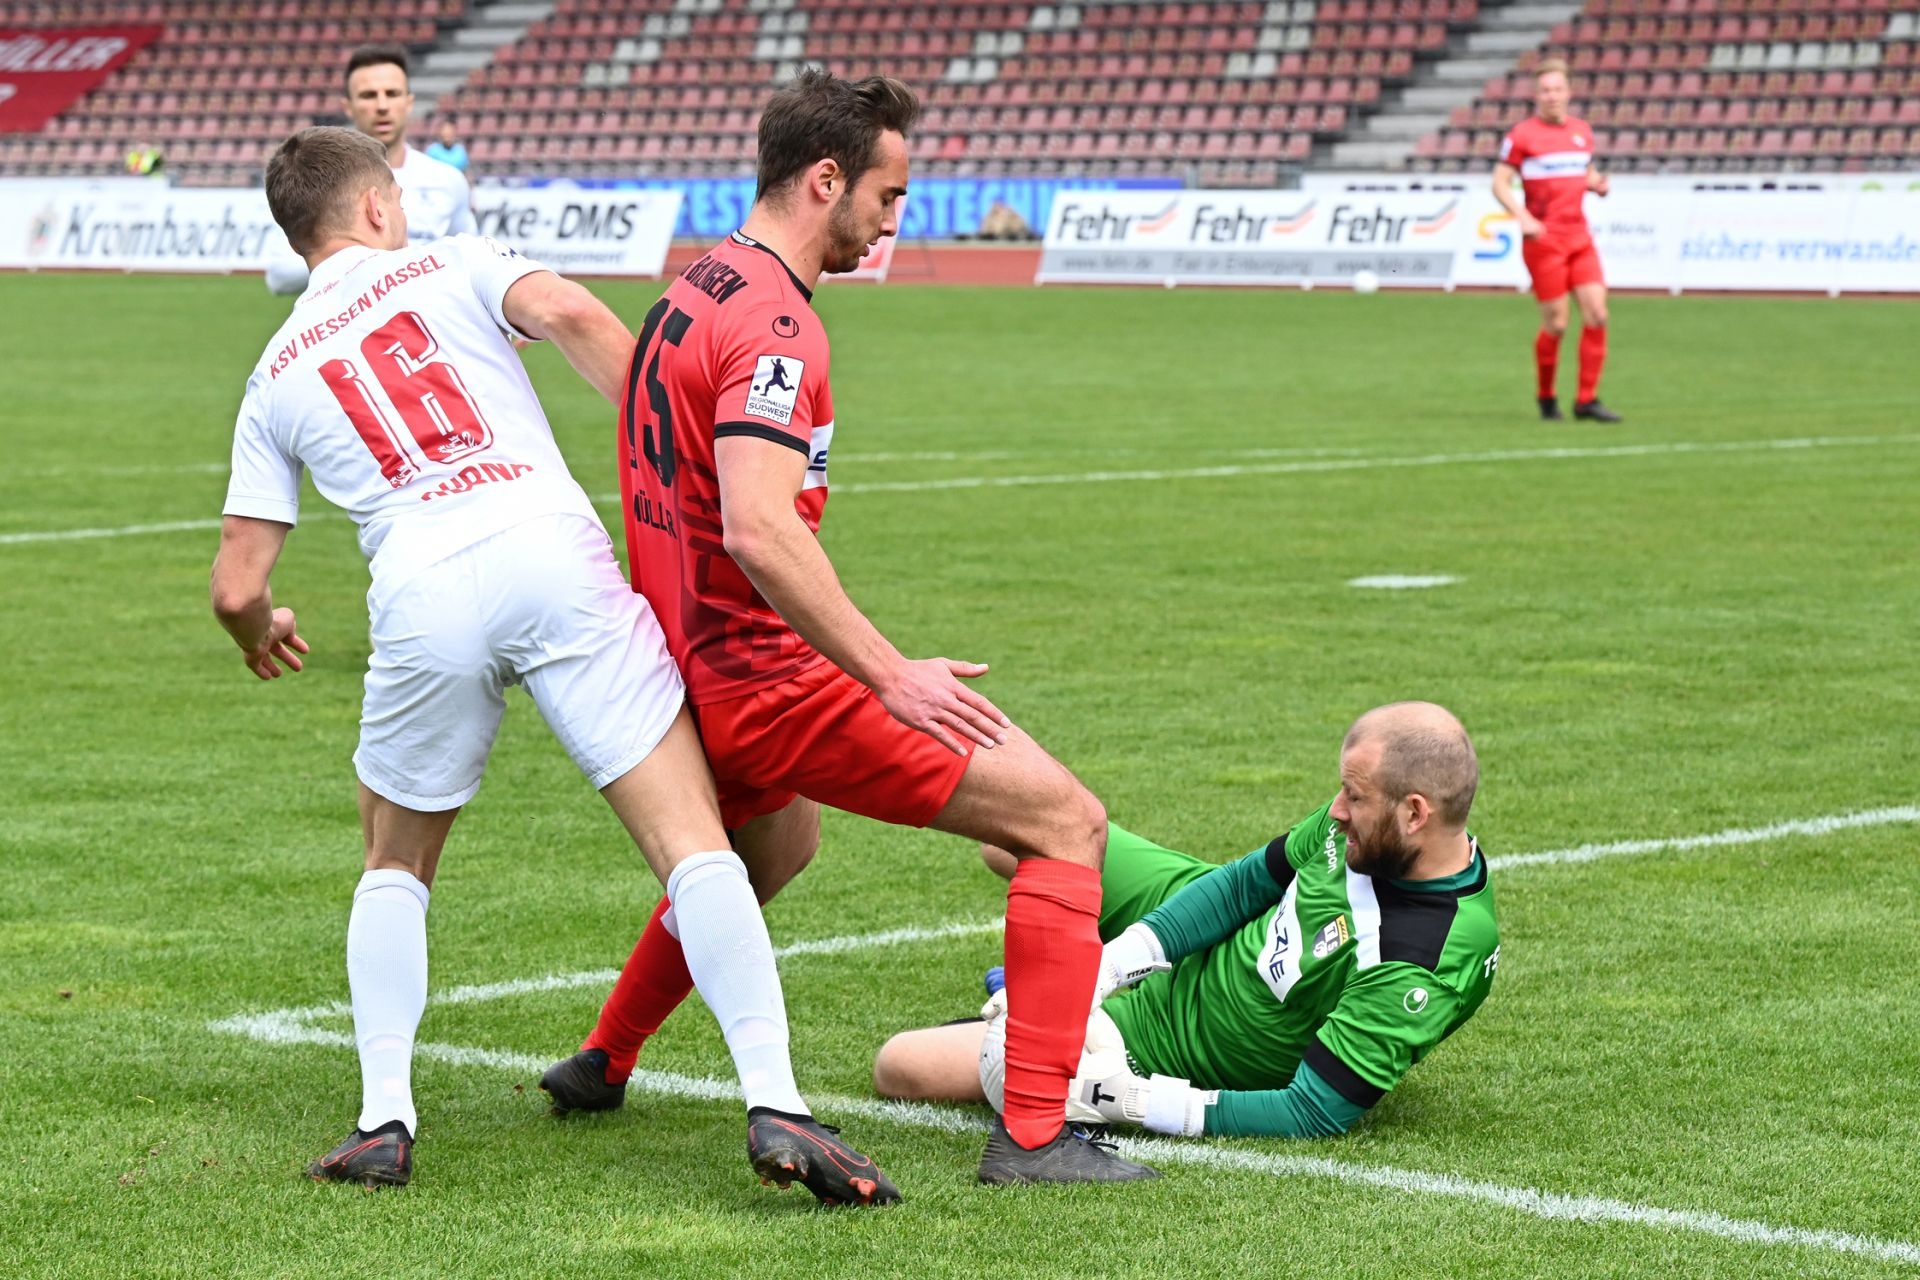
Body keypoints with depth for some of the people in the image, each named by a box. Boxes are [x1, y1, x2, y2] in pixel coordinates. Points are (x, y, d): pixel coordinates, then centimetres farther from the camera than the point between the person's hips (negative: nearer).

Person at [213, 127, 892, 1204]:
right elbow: (573, 316, -3)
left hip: (421, 599, 2)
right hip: (552, 550, -2)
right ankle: (775, 1105, -17)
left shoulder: (275, 381, 24)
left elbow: (237, 586, 21)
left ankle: (385, 1122, 13)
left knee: (395, 867, 25)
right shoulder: (452, 266, 19)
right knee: (694, 843, -4)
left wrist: (261, 637, 44)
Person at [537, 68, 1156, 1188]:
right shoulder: (775, 321, -19)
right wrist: (890, 675, -32)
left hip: (686, 666, 10)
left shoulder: (693, 293, 12)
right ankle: (1034, 1136, -14)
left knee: (777, 843, 40)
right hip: (768, 677, -10)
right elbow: (757, 528, -31)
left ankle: (600, 1066, 46)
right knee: (1066, 819, -8)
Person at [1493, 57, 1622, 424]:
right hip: (1544, 239, -5)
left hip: (1579, 236, 5)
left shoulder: (1582, 130, 12)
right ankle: (1547, 398, 16)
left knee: (1597, 313, -5)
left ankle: (1587, 400, 1)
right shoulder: (1522, 135, -5)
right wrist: (1523, 217, -20)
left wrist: (1597, 183, 2)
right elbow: (1500, 183, -5)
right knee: (1555, 323, -4)